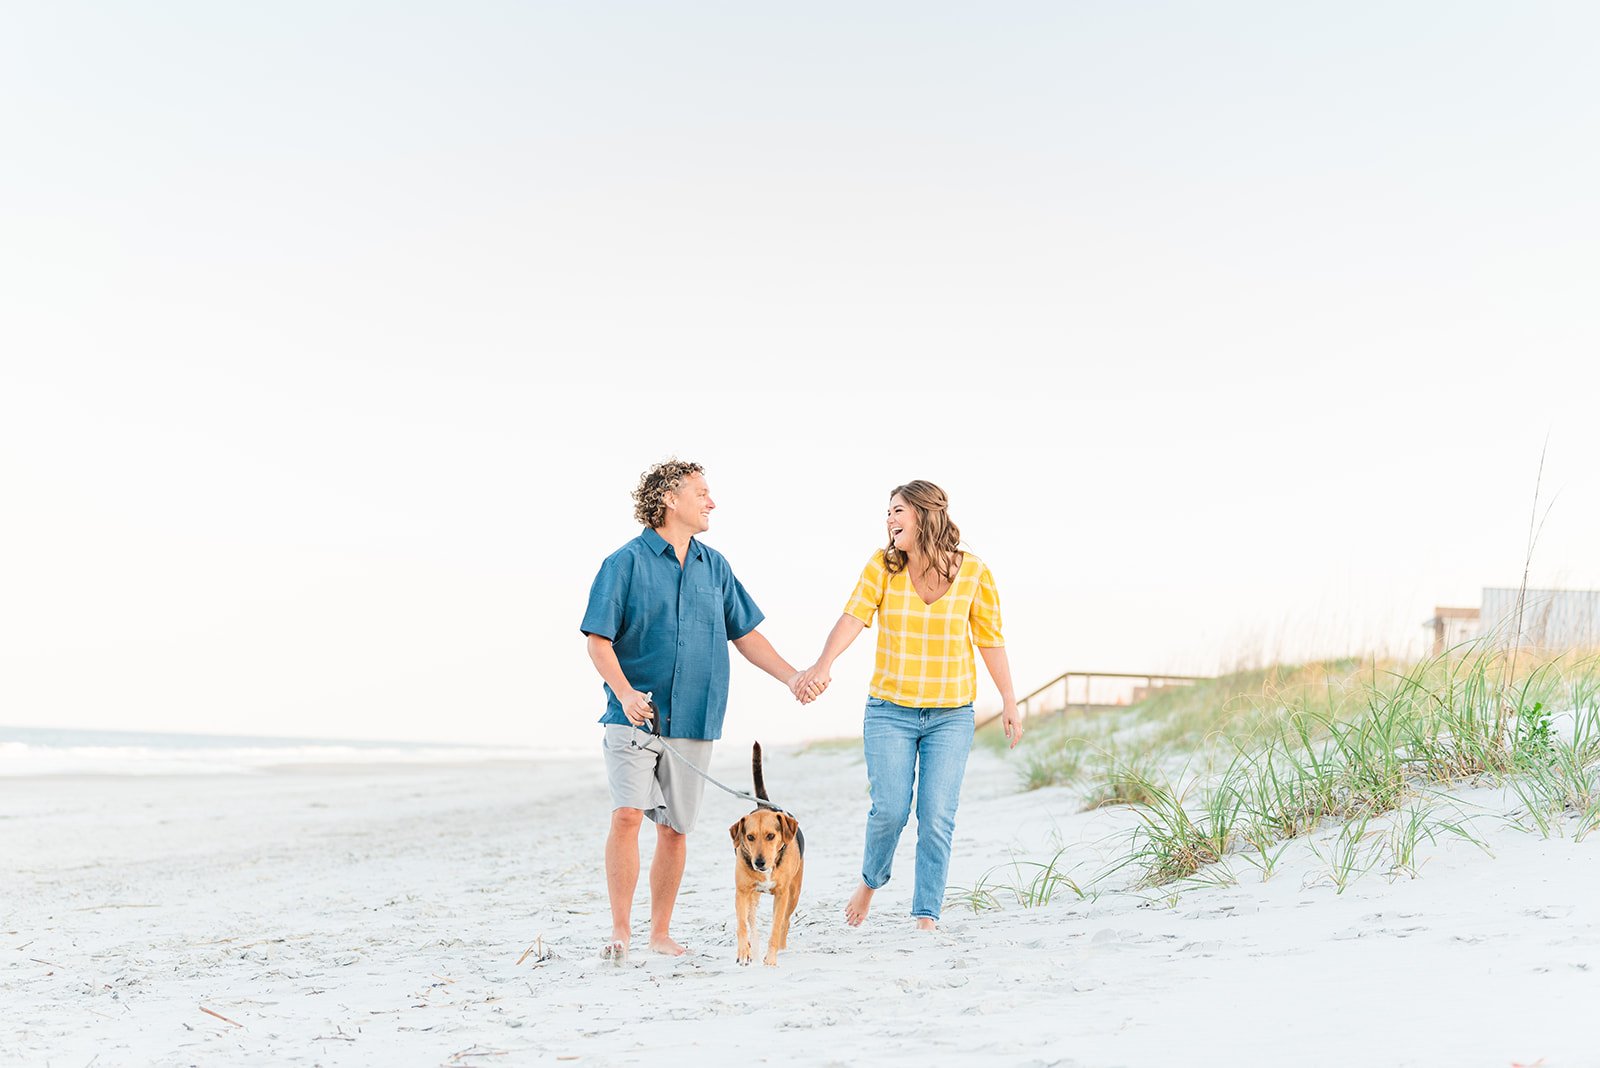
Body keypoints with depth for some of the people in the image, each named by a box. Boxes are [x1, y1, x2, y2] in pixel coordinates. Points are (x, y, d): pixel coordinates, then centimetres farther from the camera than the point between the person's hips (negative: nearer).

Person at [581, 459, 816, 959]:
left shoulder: (714, 566, 12)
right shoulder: (626, 563, -4)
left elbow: (744, 633, 17)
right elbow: (598, 640, -7)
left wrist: (791, 676, 7)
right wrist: (624, 692, -21)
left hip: (693, 719, 4)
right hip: (634, 716, -4)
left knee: (674, 828, 7)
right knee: (628, 814, -16)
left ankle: (660, 931, 17)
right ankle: (620, 928, -9)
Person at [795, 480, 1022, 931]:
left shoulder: (973, 572, -2)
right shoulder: (883, 566, -2)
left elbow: (990, 639, 5)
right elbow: (852, 618, -15)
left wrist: (1009, 701, 5)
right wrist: (824, 664, -32)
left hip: (951, 716, 0)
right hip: (890, 711, 0)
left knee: (937, 817, -6)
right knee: (890, 809, -8)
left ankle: (926, 915, 5)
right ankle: (870, 881, 22)